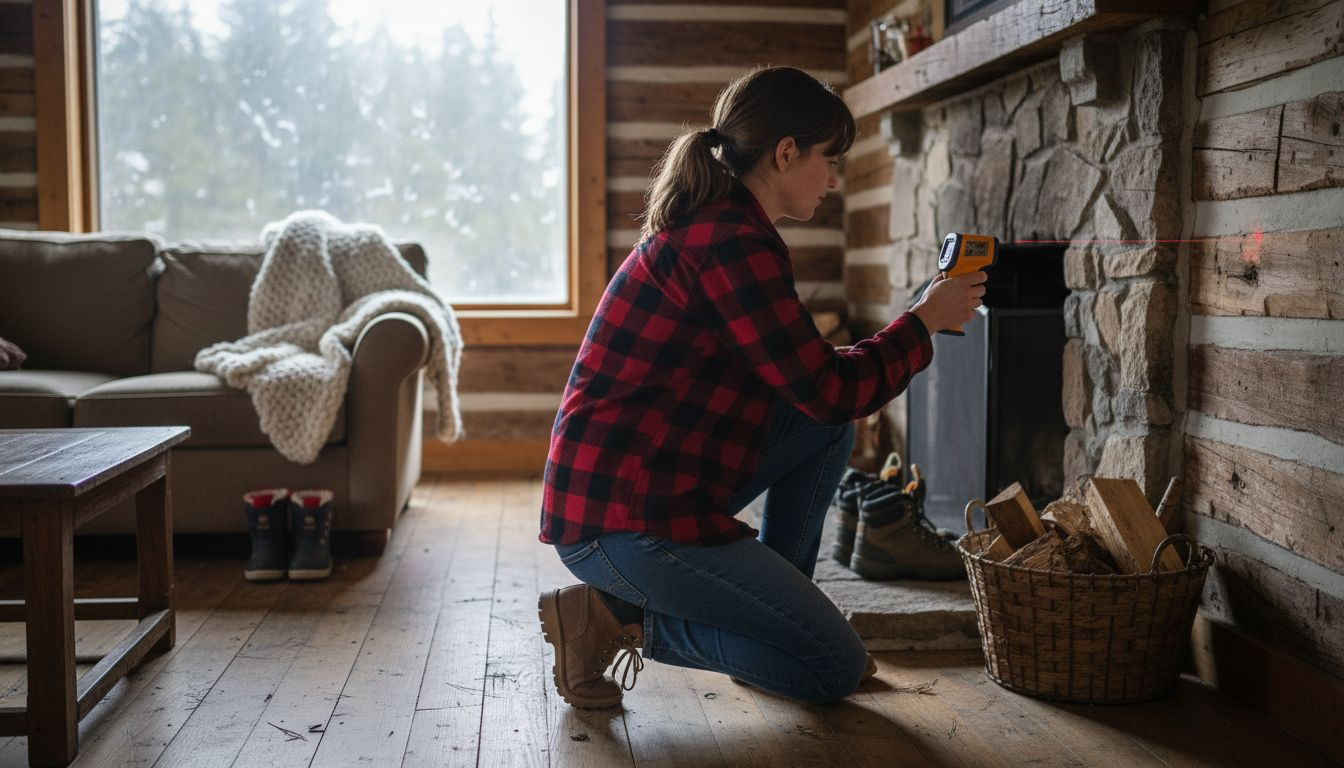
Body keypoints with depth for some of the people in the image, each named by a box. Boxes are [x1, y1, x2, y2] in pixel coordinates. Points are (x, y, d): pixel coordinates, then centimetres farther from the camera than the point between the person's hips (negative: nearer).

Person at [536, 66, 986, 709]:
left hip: (646, 483, 10)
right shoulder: (734, 242, -18)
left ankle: (778, 616, 16)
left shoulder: (705, 227, 15)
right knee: (835, 669, -2)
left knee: (829, 428, 14)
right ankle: (617, 618, -1)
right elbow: (829, 388, -16)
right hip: (626, 521, -10)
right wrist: (924, 321, -1)